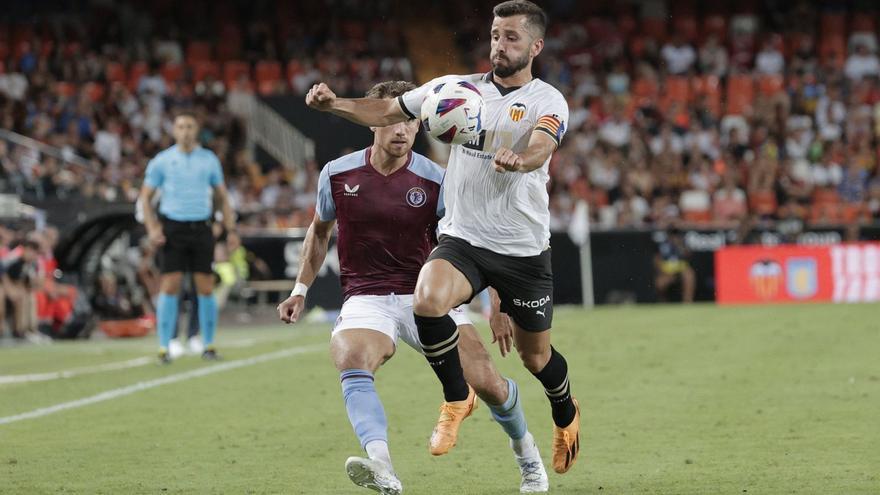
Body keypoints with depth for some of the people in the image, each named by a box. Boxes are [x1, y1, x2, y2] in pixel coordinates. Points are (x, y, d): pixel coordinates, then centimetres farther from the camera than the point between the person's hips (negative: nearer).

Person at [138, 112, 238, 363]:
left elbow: (222, 197, 13)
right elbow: (145, 196, 5)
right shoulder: (161, 161, 3)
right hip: (172, 227, -1)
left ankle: (208, 345, 10)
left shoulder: (209, 160, 8)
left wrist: (231, 229, 4)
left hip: (201, 227, 2)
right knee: (169, 286, -7)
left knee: (206, 288, -1)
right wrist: (152, 228, -8)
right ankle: (164, 347, -4)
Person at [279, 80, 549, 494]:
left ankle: (526, 453, 22)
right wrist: (300, 290, 15)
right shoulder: (337, 174, -1)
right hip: (366, 300, 1)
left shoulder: (435, 180, -7)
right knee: (352, 364, -33)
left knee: (487, 383, -12)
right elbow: (319, 231, 19)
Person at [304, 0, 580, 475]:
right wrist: (334, 103, -9)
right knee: (427, 301, -29)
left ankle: (566, 415, 45)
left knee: (534, 354, 9)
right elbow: (386, 111, 8)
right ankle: (457, 399, -5)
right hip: (462, 238, 2)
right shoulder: (457, 88, 4)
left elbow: (539, 148, -29)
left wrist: (518, 160, -53)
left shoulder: (548, 102, -7)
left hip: (523, 248, -2)